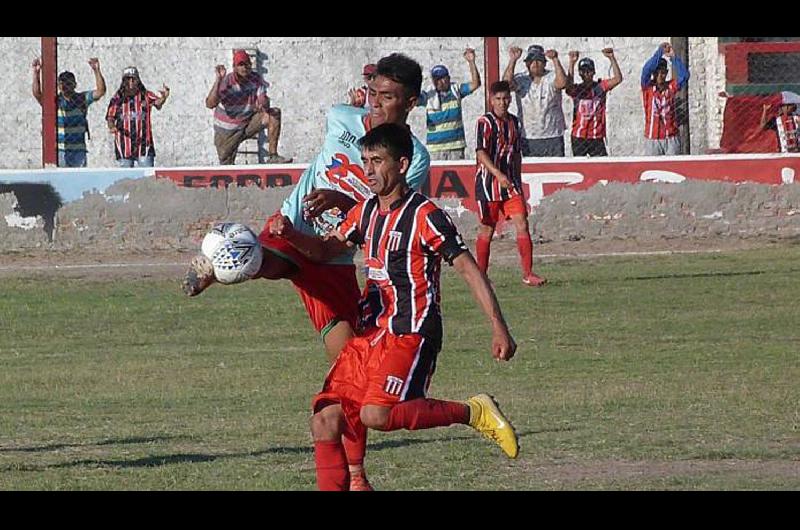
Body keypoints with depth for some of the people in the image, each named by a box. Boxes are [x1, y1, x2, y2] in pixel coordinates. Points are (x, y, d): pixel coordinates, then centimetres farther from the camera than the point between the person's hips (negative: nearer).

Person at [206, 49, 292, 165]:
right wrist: (219, 80, -42)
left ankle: (272, 156, -19)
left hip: (248, 123, 3)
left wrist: (263, 104, -45)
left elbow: (263, 99, -19)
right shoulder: (226, 82, -20)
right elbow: (210, 104, -33)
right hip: (227, 131, -3)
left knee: (275, 113, -19)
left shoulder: (256, 79, -8)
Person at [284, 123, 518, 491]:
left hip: (411, 333, -8)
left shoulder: (424, 216, -10)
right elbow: (324, 251, 24)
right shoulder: (366, 212, 13)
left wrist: (499, 328, -16)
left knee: (376, 414, -27)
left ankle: (473, 412, -9)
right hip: (370, 333, 8)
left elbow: (468, 269, -11)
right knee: (325, 419, -4)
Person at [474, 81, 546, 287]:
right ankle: (481, 276, 15)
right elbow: (481, 153, -17)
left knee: (522, 224, -7)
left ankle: (527, 274, -6)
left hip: (510, 183, 5)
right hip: (488, 180, -5)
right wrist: (498, 175, -28)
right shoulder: (486, 122, -8)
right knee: (486, 229, 3)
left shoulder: (513, 121, 12)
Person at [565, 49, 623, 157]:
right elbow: (568, 84, -22)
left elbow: (618, 79, -9)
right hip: (579, 138, 0)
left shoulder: (600, 87, 3)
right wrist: (572, 63, -32)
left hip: (597, 138, 0)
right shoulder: (576, 89, 1)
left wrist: (611, 58, -18)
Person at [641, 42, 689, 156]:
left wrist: (673, 57, -20)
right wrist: (660, 51, -20)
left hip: (671, 138, 1)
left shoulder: (671, 86, 4)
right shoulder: (647, 87, 0)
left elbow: (684, 75, -11)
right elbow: (646, 70, -17)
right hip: (652, 139, -1)